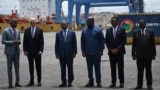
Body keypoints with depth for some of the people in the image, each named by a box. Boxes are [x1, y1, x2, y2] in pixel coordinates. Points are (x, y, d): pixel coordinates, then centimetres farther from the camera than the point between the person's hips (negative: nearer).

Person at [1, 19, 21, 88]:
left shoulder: (17, 31, 11)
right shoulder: (6, 31, -6)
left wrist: (18, 42, -8)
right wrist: (12, 42, -20)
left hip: (16, 51, 5)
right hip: (9, 51, -5)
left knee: (17, 67, 5)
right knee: (9, 68, 1)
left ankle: (17, 82, 12)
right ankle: (10, 84, 7)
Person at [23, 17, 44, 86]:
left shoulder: (39, 30, -1)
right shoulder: (27, 30, 5)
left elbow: (42, 41, -3)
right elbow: (25, 41, 5)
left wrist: (41, 50, -11)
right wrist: (25, 50, -3)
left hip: (37, 52, -2)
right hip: (29, 52, 2)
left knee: (38, 66, 3)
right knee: (31, 66, 7)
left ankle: (39, 81, 9)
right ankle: (31, 81, 12)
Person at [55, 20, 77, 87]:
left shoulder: (72, 33, 4)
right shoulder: (58, 34, 7)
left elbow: (74, 43, 3)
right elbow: (56, 44, 7)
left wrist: (74, 52, -4)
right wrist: (56, 53, 1)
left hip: (69, 53, -1)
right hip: (61, 54, 1)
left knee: (70, 68, 1)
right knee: (63, 69, 5)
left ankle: (70, 82, 9)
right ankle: (63, 82, 12)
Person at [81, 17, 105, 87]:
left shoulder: (98, 30, -3)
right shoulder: (84, 31, 9)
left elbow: (102, 40, -4)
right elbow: (82, 41, 12)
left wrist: (101, 50, -9)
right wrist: (83, 50, 6)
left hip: (96, 53, -4)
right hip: (88, 53, 4)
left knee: (97, 67, 0)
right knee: (89, 68, 8)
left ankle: (98, 82, 7)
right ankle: (90, 81, 16)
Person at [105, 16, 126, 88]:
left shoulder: (122, 30, 2)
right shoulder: (108, 30, 10)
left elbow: (124, 41, -3)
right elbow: (106, 41, 8)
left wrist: (118, 49, -10)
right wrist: (111, 49, -5)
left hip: (119, 52, -2)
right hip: (111, 52, 3)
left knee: (120, 68, -1)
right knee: (113, 68, 4)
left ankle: (121, 83, 4)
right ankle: (113, 82, 8)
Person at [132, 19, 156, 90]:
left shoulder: (150, 32, 4)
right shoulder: (135, 33, 6)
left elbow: (153, 44, 3)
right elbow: (133, 44, 6)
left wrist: (154, 54, -1)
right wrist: (133, 54, 1)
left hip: (148, 55, -1)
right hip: (139, 55, 1)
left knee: (148, 70, 4)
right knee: (140, 71, 5)